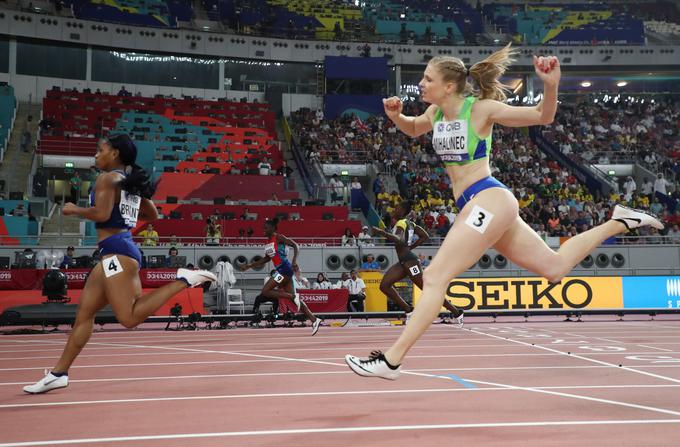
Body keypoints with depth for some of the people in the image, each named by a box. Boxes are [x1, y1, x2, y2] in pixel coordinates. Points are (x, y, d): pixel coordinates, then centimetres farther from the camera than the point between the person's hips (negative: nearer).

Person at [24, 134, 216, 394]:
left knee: (129, 318, -15)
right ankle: (59, 373, 16)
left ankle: (183, 280, -17)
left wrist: (73, 210, -3)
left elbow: (101, 214, -19)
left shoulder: (108, 178, -6)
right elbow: (152, 214, 27)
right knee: (84, 312, 11)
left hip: (116, 251, -10)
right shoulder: (131, 181, 19)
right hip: (120, 251, 10)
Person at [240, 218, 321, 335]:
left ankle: (293, 297, -9)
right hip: (280, 270, 9)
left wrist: (294, 261, -25)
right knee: (294, 297, 7)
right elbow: (266, 259, 26)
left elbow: (295, 246, -12)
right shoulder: (268, 241, 17)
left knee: (265, 292, -11)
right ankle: (314, 320, 6)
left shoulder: (279, 237, -7)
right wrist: (250, 265, 23)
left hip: (285, 269, -9)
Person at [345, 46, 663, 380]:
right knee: (554, 267, 17)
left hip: (489, 200, -9)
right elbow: (413, 130, 32)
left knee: (435, 277, -16)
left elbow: (543, 117, -6)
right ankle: (618, 221, 30)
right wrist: (395, 116, 10)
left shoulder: (479, 108, -9)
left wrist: (551, 85, -27)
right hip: (475, 206, 9)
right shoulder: (435, 112, 11)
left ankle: (391, 360, -14)